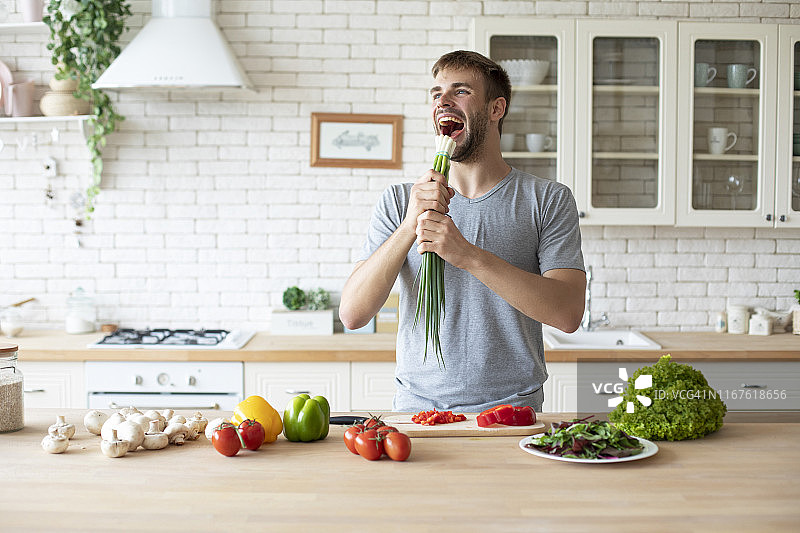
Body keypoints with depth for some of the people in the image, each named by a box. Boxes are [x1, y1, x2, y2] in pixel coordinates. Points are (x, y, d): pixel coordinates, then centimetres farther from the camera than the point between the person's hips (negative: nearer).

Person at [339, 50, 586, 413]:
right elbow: (351, 314, -1)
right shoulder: (398, 202, 9)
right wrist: (408, 228, -14)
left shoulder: (548, 200, 4)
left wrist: (469, 255, -19)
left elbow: (568, 314, -9)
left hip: (511, 409, 0)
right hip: (416, 406, 1)